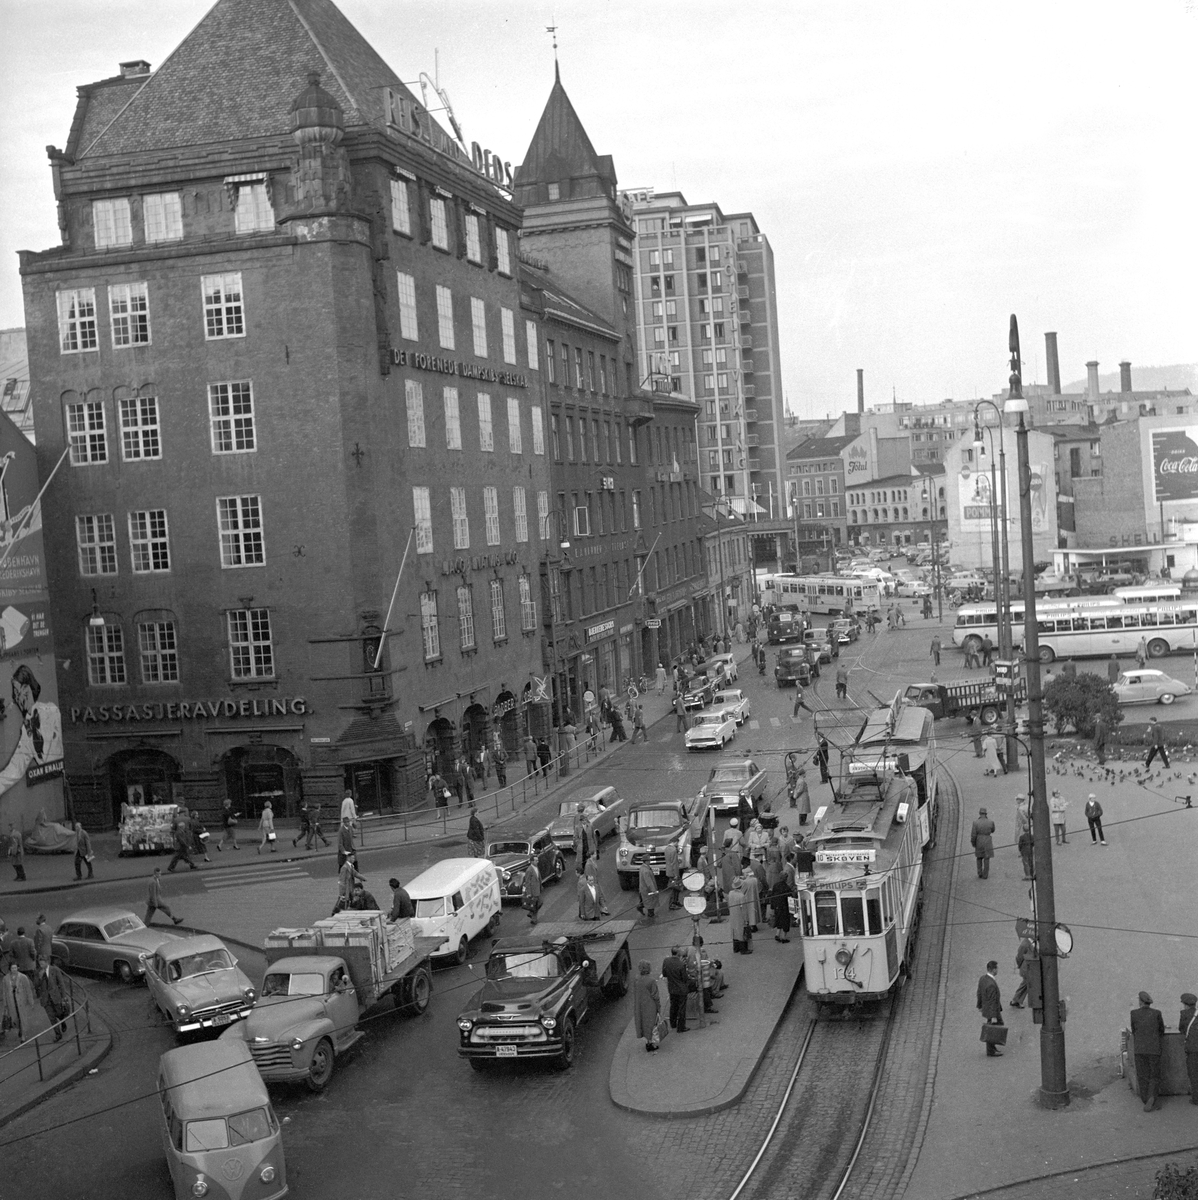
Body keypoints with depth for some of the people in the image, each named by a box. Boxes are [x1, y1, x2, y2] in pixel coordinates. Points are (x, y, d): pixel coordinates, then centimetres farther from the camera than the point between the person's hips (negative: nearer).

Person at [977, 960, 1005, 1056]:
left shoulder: (982, 978, -4)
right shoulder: (991, 985, -32)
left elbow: (979, 993, 8)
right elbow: (992, 1001, -27)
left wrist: (979, 1005, 21)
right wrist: (993, 1017, -21)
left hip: (986, 1008, 9)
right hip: (992, 1012, -9)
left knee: (1000, 1025, 23)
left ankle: (992, 1047, 35)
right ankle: (990, 1052, 25)